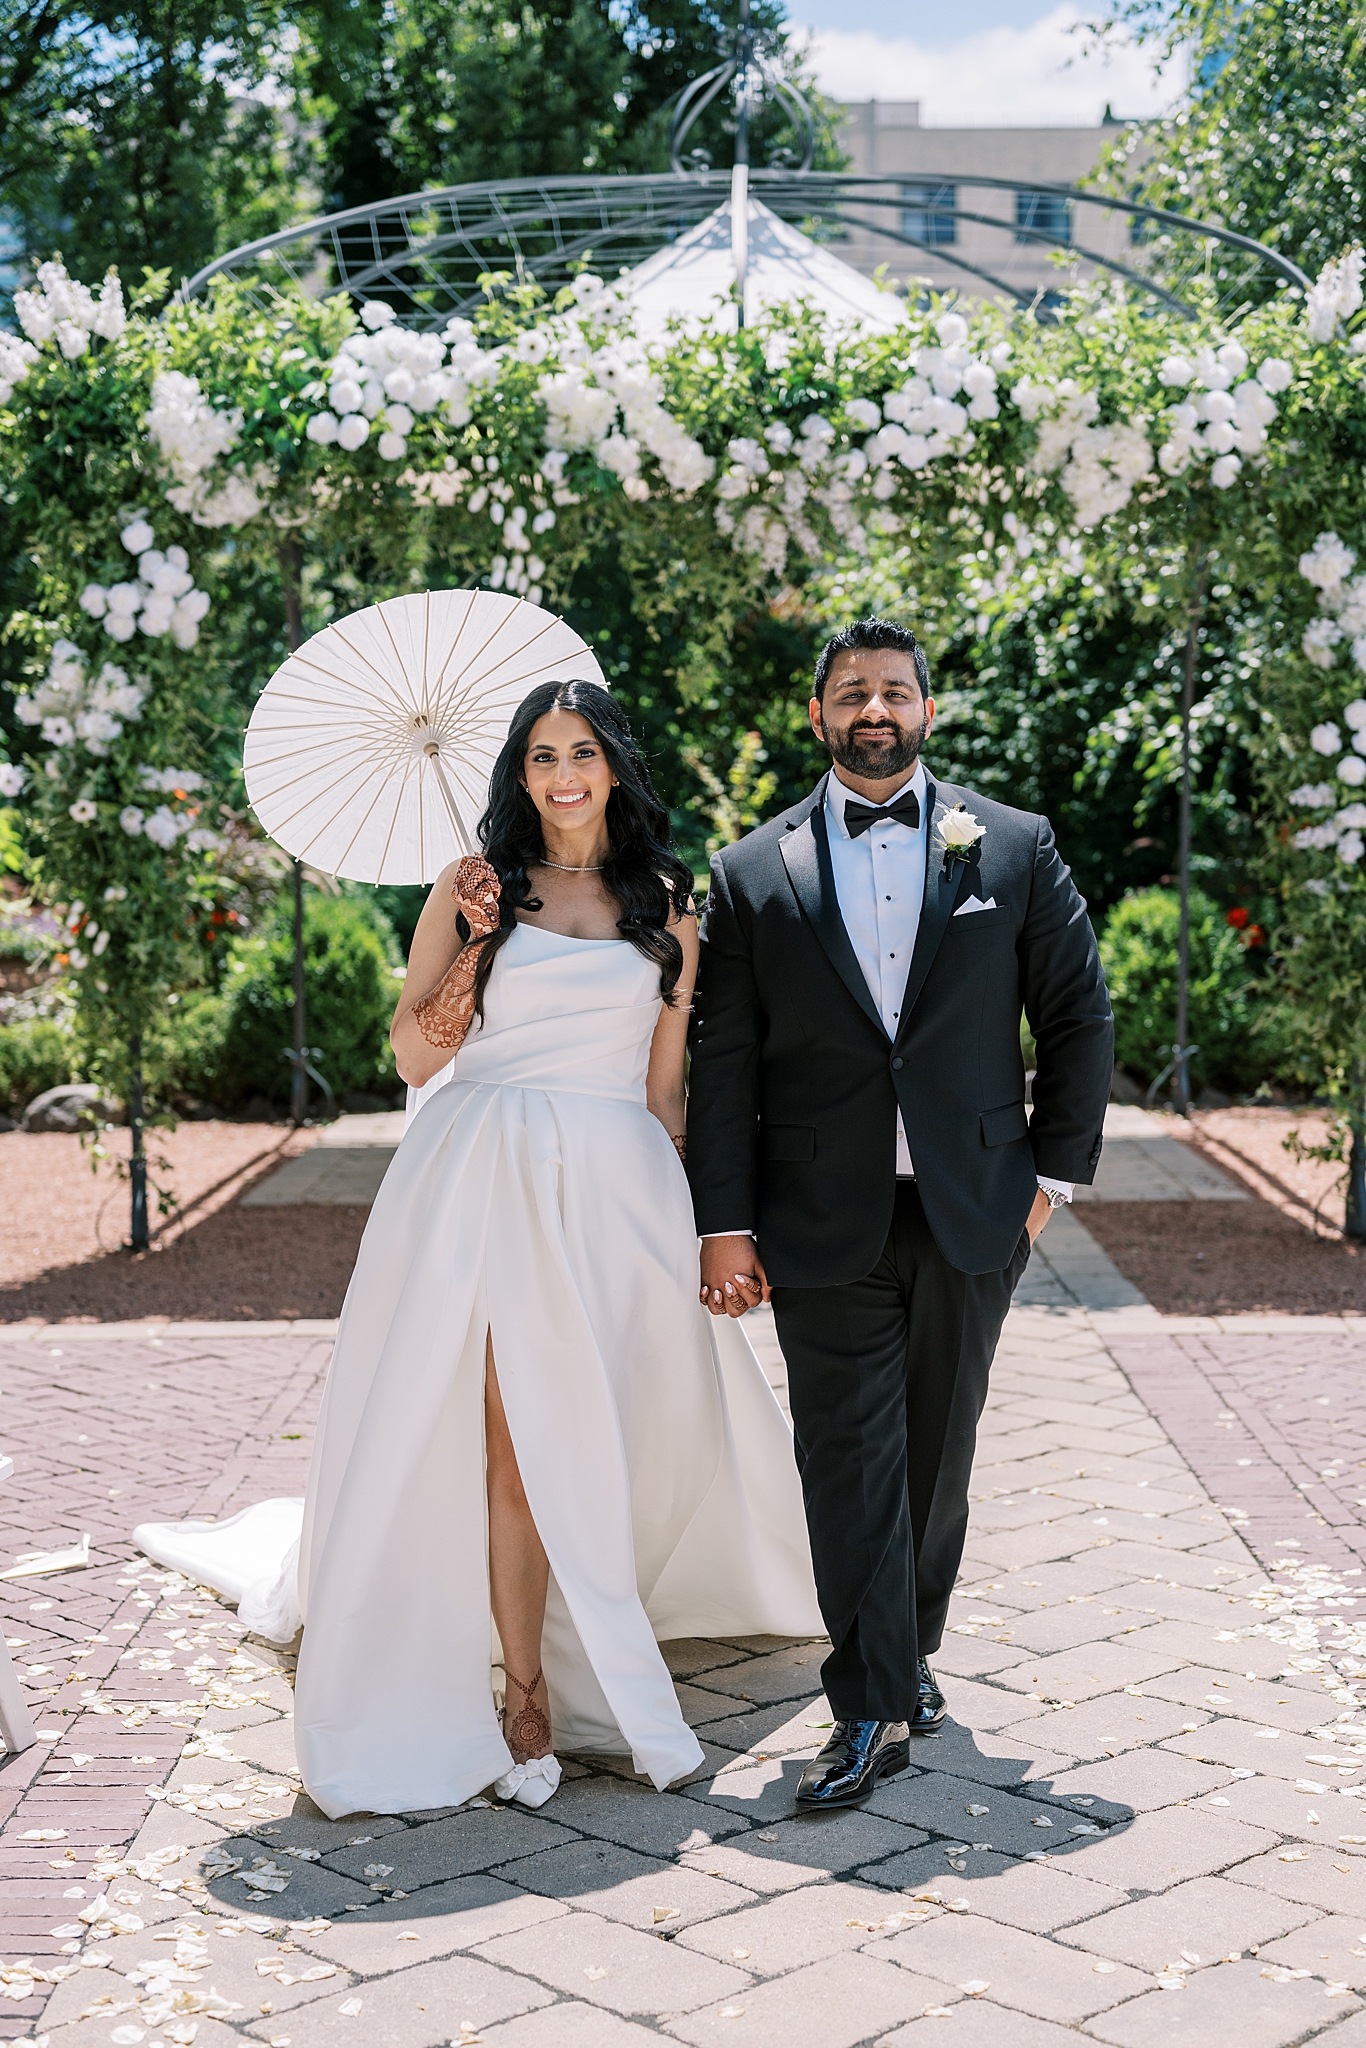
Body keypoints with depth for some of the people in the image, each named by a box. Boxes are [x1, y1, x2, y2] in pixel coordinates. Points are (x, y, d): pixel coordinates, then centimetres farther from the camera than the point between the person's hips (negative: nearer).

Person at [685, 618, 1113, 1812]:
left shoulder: (1014, 848, 4)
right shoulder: (755, 874, 3)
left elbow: (1081, 1018, 7)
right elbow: (725, 1063, 1)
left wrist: (1056, 1172, 3)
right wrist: (725, 1223, -3)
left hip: (972, 1216, 1)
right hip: (825, 1225, -1)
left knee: (937, 1453, 13)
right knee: (847, 1461, -2)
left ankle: (909, 1650, 33)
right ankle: (873, 1710, 6)